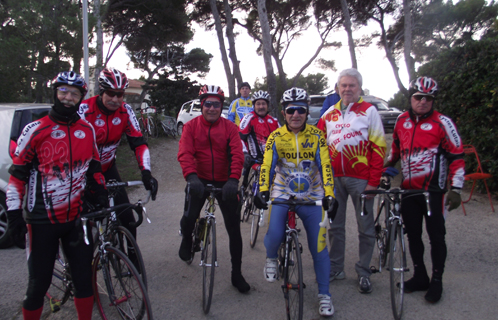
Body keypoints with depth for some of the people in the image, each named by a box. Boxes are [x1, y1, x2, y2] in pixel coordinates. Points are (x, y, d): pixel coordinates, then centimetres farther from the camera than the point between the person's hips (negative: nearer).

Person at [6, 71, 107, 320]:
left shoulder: (87, 130, 6)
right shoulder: (36, 130, -6)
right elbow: (18, 173, -2)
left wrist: (102, 197, 9)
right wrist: (14, 210, -6)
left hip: (76, 217, 4)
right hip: (43, 220, -3)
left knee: (84, 277, 9)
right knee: (39, 283, 6)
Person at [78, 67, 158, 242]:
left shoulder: (125, 111, -10)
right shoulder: (85, 110, -21)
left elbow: (138, 143, -12)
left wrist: (146, 172, -25)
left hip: (108, 168, 4)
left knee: (127, 218, -2)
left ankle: (132, 254, 15)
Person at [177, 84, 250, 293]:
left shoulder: (230, 128, -2)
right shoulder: (191, 126, -1)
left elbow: (237, 155, -13)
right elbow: (185, 153, -14)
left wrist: (233, 180, -29)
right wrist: (191, 176, -32)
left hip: (224, 182, 1)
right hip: (199, 180, 0)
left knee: (234, 227, 1)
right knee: (189, 217, -16)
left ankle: (237, 274, 17)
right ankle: (187, 239, 25)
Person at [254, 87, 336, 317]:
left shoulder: (316, 136, -5)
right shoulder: (276, 137, -4)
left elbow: (325, 166, -11)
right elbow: (267, 165, -12)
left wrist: (329, 194, -23)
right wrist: (263, 191, -27)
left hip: (312, 197, 1)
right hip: (282, 195, 0)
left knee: (319, 248, 2)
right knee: (274, 235, -23)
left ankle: (324, 294, 20)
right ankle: (271, 258, 15)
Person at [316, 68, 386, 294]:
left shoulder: (369, 111, -1)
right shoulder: (329, 114, 11)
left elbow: (378, 147, -5)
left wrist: (374, 181, -10)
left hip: (360, 178, -3)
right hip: (334, 178, 4)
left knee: (365, 227, 6)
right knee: (335, 225, 11)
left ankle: (363, 272, 20)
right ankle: (336, 268, 25)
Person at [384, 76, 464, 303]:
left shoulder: (442, 123, -7)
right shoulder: (402, 120, 7)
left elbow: (457, 156, -6)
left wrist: (455, 188, -12)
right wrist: (385, 168, 22)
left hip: (433, 190, -4)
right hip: (408, 188, 5)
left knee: (436, 235, 4)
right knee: (413, 234, 12)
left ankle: (437, 281, 19)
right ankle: (420, 277, 27)